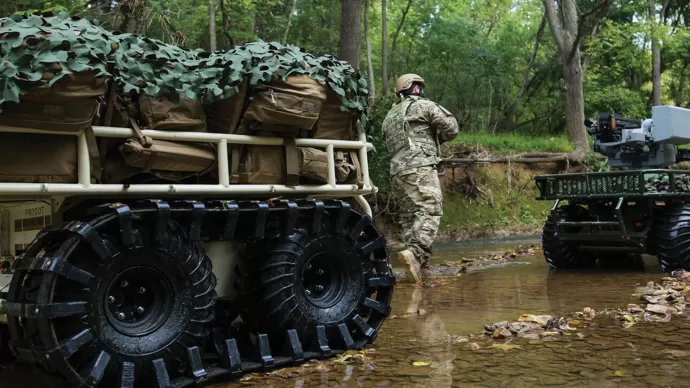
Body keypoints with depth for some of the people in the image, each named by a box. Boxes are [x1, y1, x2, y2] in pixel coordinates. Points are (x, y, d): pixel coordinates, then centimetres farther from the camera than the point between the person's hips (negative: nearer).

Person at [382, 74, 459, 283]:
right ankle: (415, 252, -33)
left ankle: (416, 261, 4)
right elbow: (451, 128, 0)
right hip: (420, 168, -7)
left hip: (397, 170, 7)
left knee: (409, 216, 9)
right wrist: (436, 138, 20)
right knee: (430, 212, -14)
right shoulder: (424, 106, 3)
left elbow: (390, 144, 20)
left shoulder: (389, 116, 24)